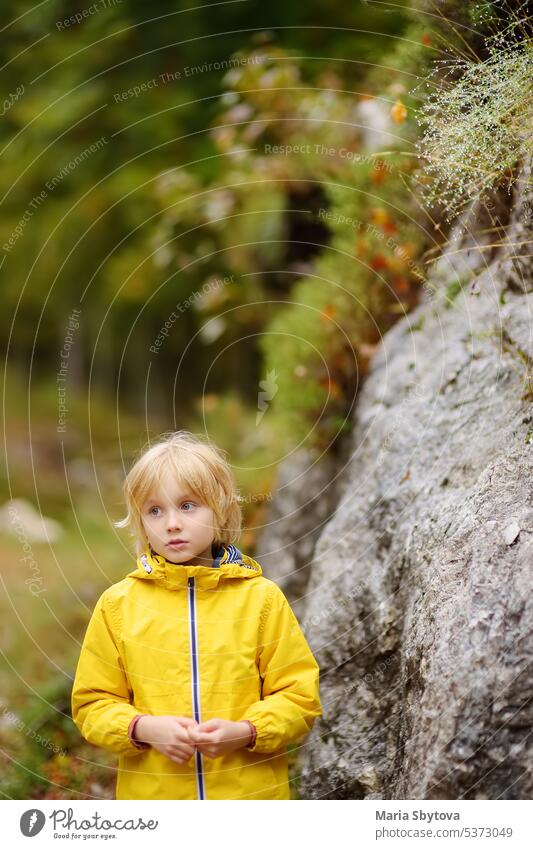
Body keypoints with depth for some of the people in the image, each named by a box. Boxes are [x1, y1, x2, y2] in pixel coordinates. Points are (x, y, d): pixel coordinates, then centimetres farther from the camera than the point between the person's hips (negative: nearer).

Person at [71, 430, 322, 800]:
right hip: (152, 794, 1)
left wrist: (244, 732, -15)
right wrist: (144, 728, -13)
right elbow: (93, 702, 5)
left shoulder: (262, 596, 0)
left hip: (252, 794, 0)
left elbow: (300, 694, 1)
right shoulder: (118, 603, 2)